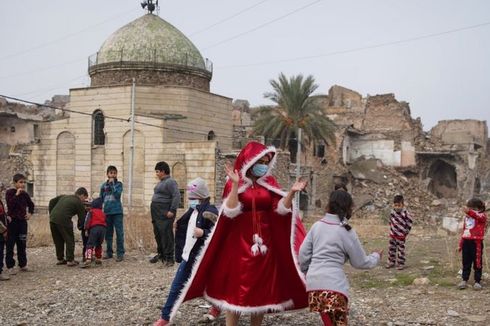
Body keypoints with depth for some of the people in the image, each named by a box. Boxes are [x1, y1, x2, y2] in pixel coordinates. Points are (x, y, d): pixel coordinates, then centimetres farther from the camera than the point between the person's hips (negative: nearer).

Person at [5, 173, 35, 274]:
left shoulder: (25, 194, 7)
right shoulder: (9, 192, -7)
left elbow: (31, 205, 24)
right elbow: (10, 205, -21)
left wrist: (30, 213, 10)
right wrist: (17, 194, -21)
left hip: (22, 221, 5)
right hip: (12, 221, -5)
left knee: (22, 244, 10)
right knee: (10, 244, 0)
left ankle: (23, 264, 18)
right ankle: (10, 266, 5)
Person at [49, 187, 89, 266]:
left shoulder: (64, 196, 24)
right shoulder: (79, 203, 5)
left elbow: (52, 202, 20)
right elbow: (82, 218, 6)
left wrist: (51, 214, 19)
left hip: (52, 219, 7)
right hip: (63, 220, -7)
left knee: (58, 240, 19)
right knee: (69, 240, 7)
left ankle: (60, 259, 27)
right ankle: (70, 260, 6)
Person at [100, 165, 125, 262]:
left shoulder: (119, 184, 1)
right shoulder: (104, 185, 9)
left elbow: (117, 194, -16)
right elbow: (100, 199, 15)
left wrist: (112, 184, -13)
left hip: (117, 212, -3)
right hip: (107, 212, 3)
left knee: (119, 233, -4)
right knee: (108, 233, 10)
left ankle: (120, 253, 0)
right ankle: (109, 252, 21)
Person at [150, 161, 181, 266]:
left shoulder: (170, 182, -12)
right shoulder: (161, 182, 18)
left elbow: (177, 196, -20)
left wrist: (172, 210, -23)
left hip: (165, 214, -10)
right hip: (157, 213, 10)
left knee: (166, 234, -8)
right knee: (157, 234, 14)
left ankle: (169, 258, -4)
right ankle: (160, 254, 27)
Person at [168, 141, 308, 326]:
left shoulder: (269, 183, 8)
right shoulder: (235, 184, -3)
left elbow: (281, 208, -1)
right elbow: (231, 211, -16)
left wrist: (291, 193, -16)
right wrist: (235, 185, -25)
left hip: (265, 241, 4)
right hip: (240, 242, -4)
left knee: (262, 287, 8)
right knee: (237, 288, -2)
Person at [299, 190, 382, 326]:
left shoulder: (317, 225, 9)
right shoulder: (347, 232, -2)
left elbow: (303, 253, 12)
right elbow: (360, 262, 8)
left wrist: (307, 271, 30)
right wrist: (376, 256, 28)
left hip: (313, 282, 5)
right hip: (333, 284, -5)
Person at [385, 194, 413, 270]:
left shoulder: (405, 213, -16)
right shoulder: (392, 212, 1)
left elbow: (409, 223, -9)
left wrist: (406, 231, -6)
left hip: (401, 235, -5)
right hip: (392, 234, 6)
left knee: (401, 249, 3)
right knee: (391, 248, 12)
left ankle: (401, 263, 11)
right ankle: (391, 262, 24)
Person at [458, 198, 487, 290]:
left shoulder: (482, 215, -4)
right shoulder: (466, 217, 15)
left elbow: (477, 216, -31)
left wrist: (469, 212, -52)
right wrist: (461, 243, 19)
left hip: (476, 242, -6)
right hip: (466, 241, 6)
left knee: (477, 262, 2)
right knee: (466, 262, 9)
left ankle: (477, 281, 10)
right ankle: (464, 280, 16)